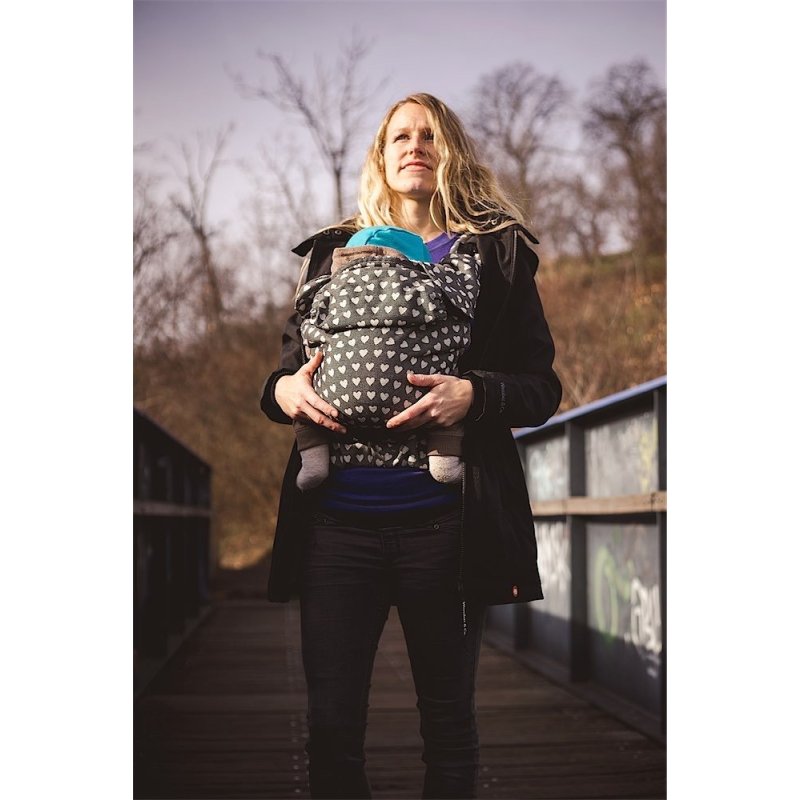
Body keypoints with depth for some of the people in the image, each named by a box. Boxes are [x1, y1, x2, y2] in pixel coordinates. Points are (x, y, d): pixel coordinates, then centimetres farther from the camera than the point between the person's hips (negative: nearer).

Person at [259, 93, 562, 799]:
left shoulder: (495, 252, 7)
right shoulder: (334, 252, 16)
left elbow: (543, 387, 3)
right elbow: (291, 367, 19)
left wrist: (473, 395, -17)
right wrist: (282, 390, -5)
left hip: (442, 522, -2)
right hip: (336, 521, 2)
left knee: (448, 721, 8)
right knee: (330, 726, 4)